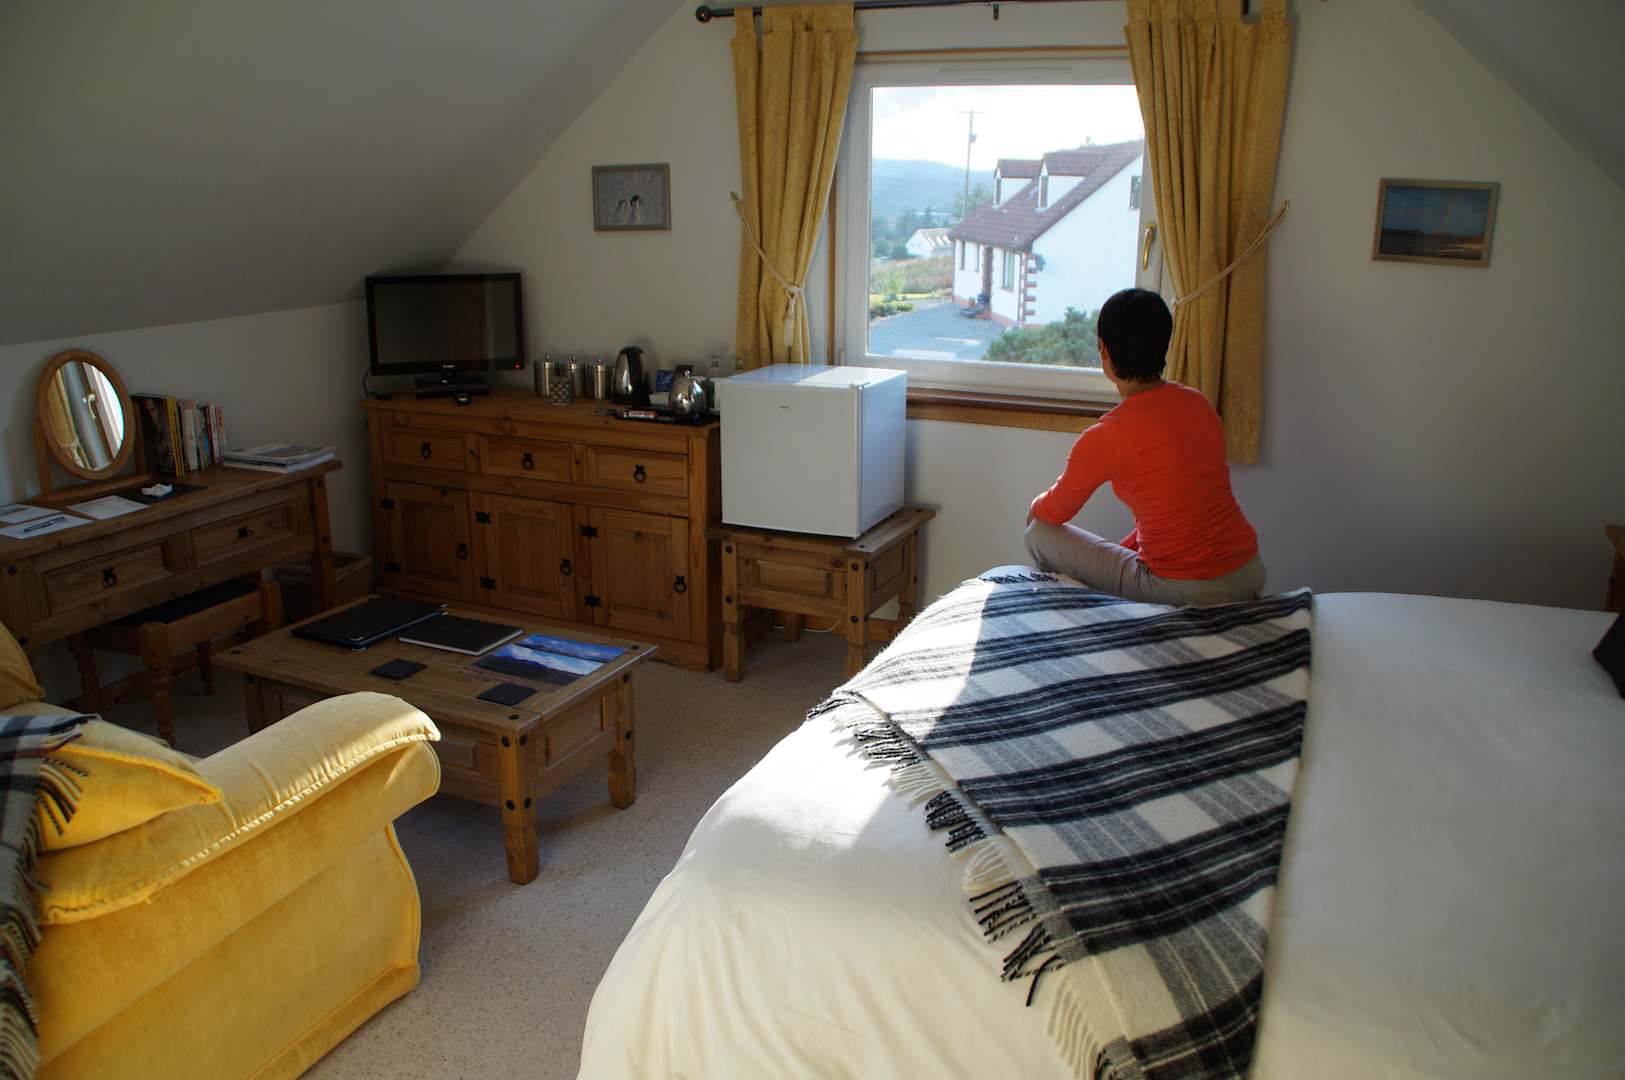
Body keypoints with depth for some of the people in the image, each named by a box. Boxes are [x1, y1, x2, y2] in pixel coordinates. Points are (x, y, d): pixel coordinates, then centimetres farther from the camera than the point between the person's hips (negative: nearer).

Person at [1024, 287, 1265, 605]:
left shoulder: (1105, 437, -17)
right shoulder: (1198, 403, 4)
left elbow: (1055, 512, 2)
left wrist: (1035, 507, 26)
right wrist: (1125, 548, 23)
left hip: (1186, 593, -7)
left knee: (1040, 535, 8)